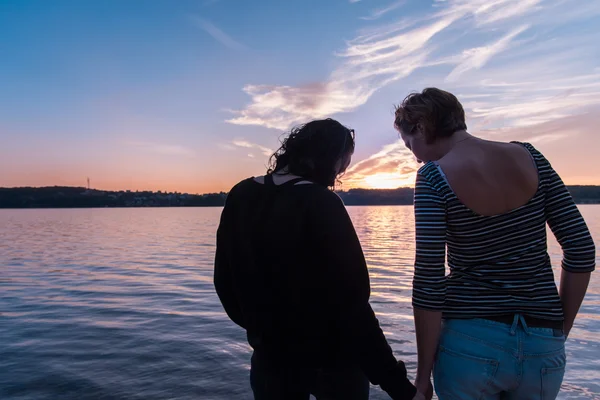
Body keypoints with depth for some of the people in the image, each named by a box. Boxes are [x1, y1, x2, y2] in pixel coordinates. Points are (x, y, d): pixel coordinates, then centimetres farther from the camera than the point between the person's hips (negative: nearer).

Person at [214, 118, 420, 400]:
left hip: (270, 357, 5)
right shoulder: (321, 204, -21)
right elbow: (350, 303, -26)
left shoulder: (240, 196, -2)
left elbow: (224, 280, 7)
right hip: (332, 360, -4)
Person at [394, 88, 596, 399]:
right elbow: (582, 250, 1)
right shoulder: (529, 157, 0)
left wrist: (423, 372, -5)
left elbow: (429, 283, -16)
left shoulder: (433, 178, -14)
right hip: (543, 347, 5)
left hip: (470, 344, -4)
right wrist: (559, 332, 11)